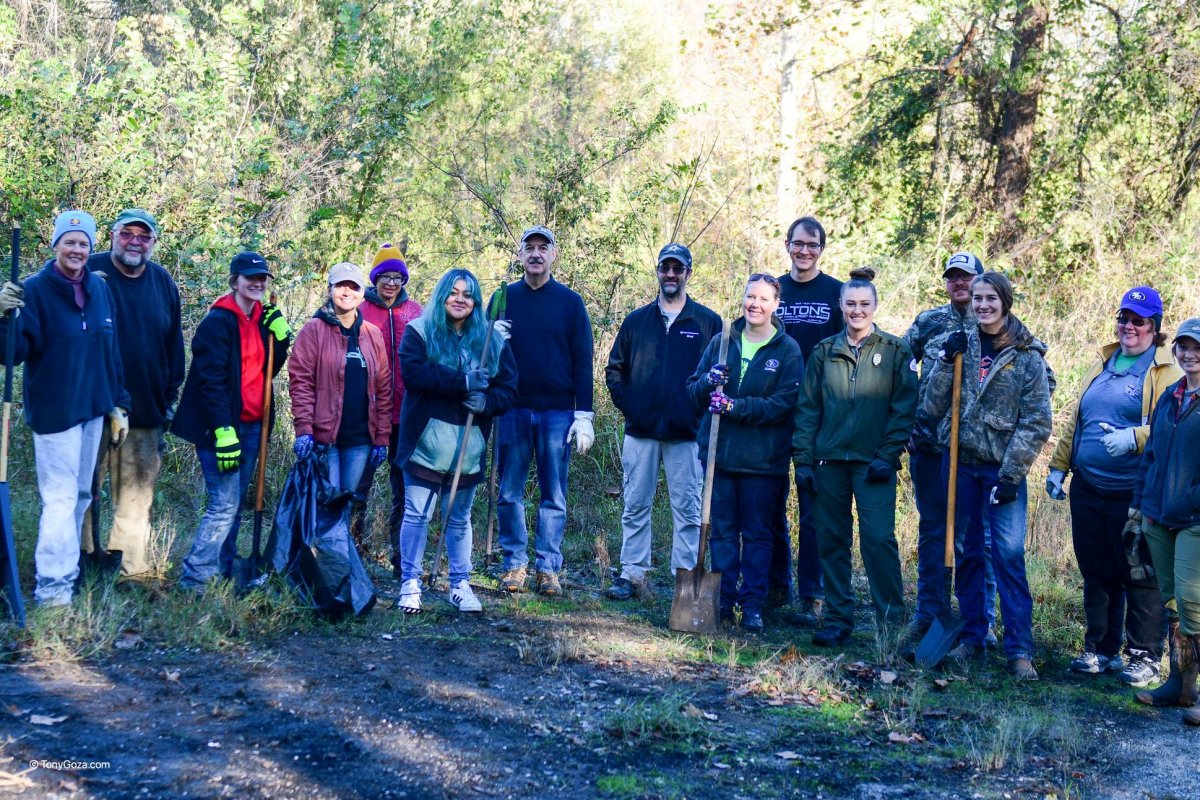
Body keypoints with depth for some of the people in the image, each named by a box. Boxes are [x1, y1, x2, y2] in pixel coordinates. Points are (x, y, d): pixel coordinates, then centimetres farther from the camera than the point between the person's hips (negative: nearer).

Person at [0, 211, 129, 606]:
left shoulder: (100, 289, 6)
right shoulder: (34, 290, -11)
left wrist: (118, 405, 11)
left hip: (93, 410, 6)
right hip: (54, 410, -6)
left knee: (81, 495, 15)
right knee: (61, 498, -7)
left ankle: (66, 568, 29)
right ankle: (53, 586, -3)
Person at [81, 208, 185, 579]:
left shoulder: (163, 281, 10)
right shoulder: (90, 271, -3)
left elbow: (174, 343, 15)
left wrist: (171, 395, 12)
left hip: (146, 411, 4)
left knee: (136, 495, 7)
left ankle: (130, 570, 14)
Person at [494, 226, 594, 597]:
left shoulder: (570, 302, 5)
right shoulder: (503, 298, 8)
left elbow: (583, 361, 3)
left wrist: (584, 416, -4)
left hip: (558, 413, -1)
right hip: (512, 410, 1)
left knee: (554, 496, 3)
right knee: (510, 493, 3)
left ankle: (549, 568, 9)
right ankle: (515, 563, 13)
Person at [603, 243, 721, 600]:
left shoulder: (708, 322, 3)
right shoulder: (636, 320, 10)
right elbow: (614, 369, 14)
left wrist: (702, 410, -6)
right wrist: (627, 406, 2)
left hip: (687, 433, -2)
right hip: (640, 431, 2)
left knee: (688, 510, 1)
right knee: (635, 506, 6)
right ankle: (633, 573, 13)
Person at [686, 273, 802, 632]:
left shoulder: (788, 350, -2)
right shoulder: (721, 341, 8)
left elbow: (784, 404, -12)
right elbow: (694, 391, 9)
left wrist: (735, 406, -20)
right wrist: (708, 382, -14)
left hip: (763, 458, -3)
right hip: (719, 453, 3)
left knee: (758, 533, 4)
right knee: (722, 530, 9)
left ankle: (753, 605, 11)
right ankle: (723, 599, 17)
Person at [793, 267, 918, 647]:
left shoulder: (895, 351, 4)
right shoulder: (824, 352, 11)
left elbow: (904, 408, -1)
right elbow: (807, 408, 9)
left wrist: (888, 455, -10)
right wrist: (803, 459, 2)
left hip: (874, 462, -3)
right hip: (829, 460, 3)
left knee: (879, 539, -10)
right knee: (832, 541, 5)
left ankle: (892, 623, 0)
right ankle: (838, 620, 14)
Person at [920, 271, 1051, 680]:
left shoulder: (1027, 356, -3)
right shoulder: (959, 345, 5)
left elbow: (1036, 424, -6)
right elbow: (932, 408, 2)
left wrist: (1010, 475, -12)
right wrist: (946, 363, -10)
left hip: (1003, 469, -3)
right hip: (960, 464, 3)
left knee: (1010, 555, -8)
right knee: (967, 552, 10)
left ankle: (1019, 648, -5)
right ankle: (972, 635, 22)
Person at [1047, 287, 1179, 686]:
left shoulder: (1166, 371, -4)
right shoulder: (1103, 365, 16)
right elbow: (1075, 421, 21)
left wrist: (1134, 437, -28)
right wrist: (1058, 466, 16)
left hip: (1136, 495, -6)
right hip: (1088, 489, 6)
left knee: (1140, 577, 1)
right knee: (1096, 573, 13)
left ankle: (1145, 657, 11)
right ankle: (1100, 649, 24)